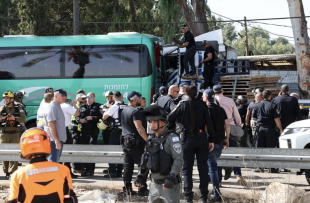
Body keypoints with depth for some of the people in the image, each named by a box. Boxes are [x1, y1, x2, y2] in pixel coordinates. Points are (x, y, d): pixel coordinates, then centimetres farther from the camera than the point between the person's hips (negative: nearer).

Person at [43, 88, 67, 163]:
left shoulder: (57, 107, 18)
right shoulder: (52, 107, -13)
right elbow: (51, 124, -21)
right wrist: (57, 140, -26)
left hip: (58, 140, 10)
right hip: (54, 140, -10)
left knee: (56, 162, 13)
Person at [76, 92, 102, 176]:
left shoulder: (97, 107, 3)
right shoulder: (82, 107, 17)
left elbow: (100, 117, -8)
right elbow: (76, 116, 15)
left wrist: (92, 118, -18)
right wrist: (80, 120, -5)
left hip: (93, 131, -5)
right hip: (84, 131, 5)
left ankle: (91, 169, -8)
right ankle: (87, 169, 15)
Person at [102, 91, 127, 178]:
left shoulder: (114, 107, -11)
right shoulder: (126, 107, 3)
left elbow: (104, 117, -8)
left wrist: (108, 107, 5)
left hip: (116, 131, -5)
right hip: (124, 131, 5)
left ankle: (112, 172, -6)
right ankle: (119, 171, 14)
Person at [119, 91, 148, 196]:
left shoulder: (124, 111, 14)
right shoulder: (135, 111, -15)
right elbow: (139, 128, -23)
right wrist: (147, 140, -24)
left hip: (125, 140, 9)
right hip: (135, 142, -9)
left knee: (128, 165, 10)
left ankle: (127, 189, 10)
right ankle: (142, 189, -5)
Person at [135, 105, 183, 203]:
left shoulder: (172, 138, -12)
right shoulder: (152, 139, 12)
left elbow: (178, 160, -19)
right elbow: (145, 159, 21)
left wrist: (171, 177, -28)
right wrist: (140, 176, 15)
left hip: (169, 184, -8)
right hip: (154, 183, 8)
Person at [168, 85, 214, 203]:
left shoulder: (183, 106, -4)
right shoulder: (202, 105, -3)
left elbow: (170, 119, -3)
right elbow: (209, 123, -4)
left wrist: (176, 108, 14)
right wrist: (211, 140, 2)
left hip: (188, 139, -1)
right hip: (202, 138, 1)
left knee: (187, 169, 6)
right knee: (203, 168, 8)